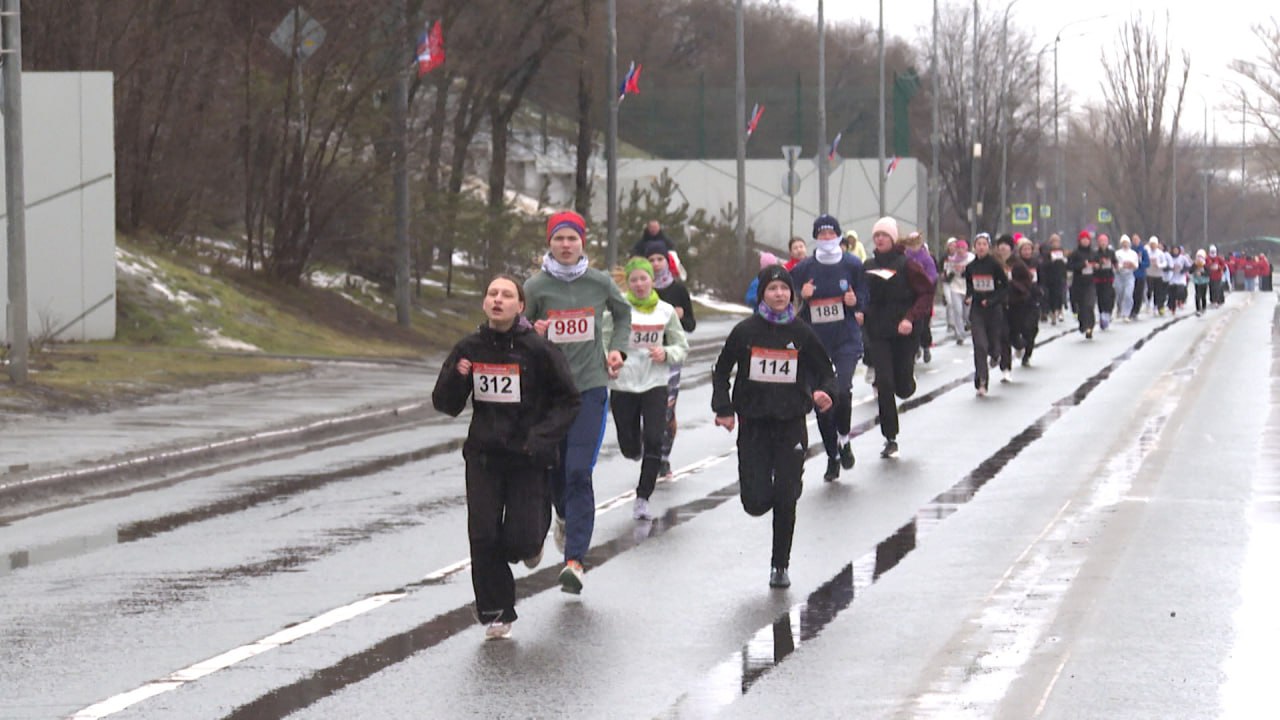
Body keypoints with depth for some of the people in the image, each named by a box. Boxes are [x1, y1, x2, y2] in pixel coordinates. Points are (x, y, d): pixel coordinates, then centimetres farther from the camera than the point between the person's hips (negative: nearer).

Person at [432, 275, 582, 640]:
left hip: (528, 458, -3)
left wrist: (541, 436, -15)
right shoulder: (469, 349, 0)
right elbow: (446, 404, 7)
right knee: (483, 538, -4)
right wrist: (456, 377, -14)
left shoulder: (538, 350, -9)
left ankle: (533, 538, 30)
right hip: (484, 456, 3)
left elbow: (568, 400, -2)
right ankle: (495, 613, 10)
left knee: (520, 540, -8)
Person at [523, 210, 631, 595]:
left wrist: (617, 347, 7)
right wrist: (531, 334, -15)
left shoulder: (600, 282, 1)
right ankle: (565, 517, 46)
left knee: (579, 472, -12)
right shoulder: (536, 286, -2)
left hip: (591, 387, -1)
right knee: (554, 469, 11)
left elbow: (624, 314, 21)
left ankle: (574, 560, -15)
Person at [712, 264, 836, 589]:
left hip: (791, 424, 0)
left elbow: (826, 372, 9)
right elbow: (721, 371, 9)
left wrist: (825, 393, -13)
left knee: (786, 499, -2)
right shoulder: (745, 331, -1)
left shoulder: (802, 334, 2)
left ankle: (780, 565, 14)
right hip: (753, 424, 0)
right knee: (756, 502, -6)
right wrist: (724, 409, -2)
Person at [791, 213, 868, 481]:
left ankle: (844, 439, 4)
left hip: (847, 340, -2)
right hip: (815, 341, 2)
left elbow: (865, 296, 10)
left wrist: (855, 301, -12)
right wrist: (801, 296, -13)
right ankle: (832, 457, 18)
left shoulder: (852, 265, 1)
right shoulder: (804, 268, 2)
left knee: (842, 390, -22)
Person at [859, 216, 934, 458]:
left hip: (903, 332, -2)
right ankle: (890, 439, 0)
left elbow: (927, 292, -8)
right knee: (884, 383, -7)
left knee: (903, 387, 1)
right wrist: (859, 312, -3)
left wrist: (911, 318, -18)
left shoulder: (906, 265, -7)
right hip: (877, 333, 3)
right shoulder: (868, 267, 6)